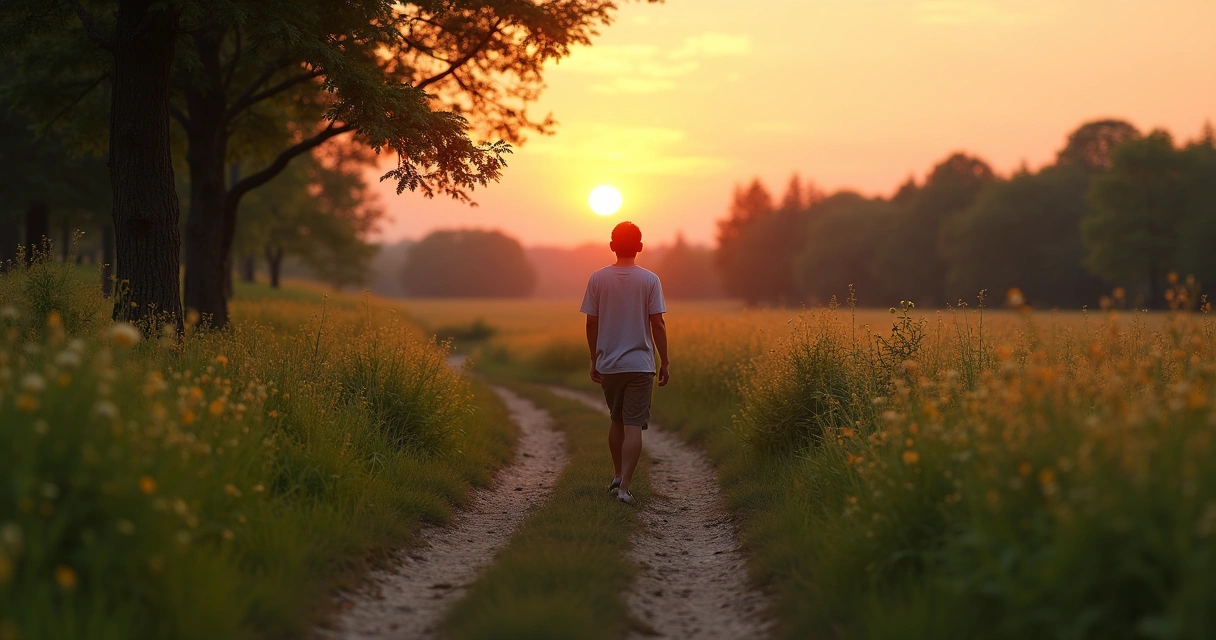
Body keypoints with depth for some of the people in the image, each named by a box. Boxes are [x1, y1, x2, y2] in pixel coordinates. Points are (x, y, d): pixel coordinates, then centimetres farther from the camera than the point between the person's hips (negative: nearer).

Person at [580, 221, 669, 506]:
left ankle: (618, 476, 29)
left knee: (617, 421, 20)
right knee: (634, 425, -3)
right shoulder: (650, 280, -5)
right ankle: (624, 486, -11)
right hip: (640, 363, -2)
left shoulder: (598, 279, -1)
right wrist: (665, 362, 2)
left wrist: (594, 360, 13)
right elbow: (658, 325, -6)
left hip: (608, 364, 3)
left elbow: (591, 324, 2)